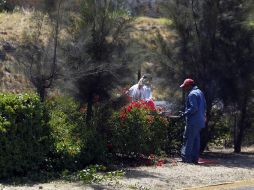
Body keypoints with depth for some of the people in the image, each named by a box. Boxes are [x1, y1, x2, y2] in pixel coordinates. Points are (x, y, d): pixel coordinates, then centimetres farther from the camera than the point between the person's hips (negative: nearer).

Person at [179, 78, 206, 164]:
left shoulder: (192, 94, -14)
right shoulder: (200, 92, 17)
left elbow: (194, 108, -22)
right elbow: (204, 106, 21)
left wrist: (185, 114, -14)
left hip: (193, 121, -10)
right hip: (200, 121, 10)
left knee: (188, 139, -7)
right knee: (196, 140, 13)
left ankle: (186, 158, -9)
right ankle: (195, 158, 16)